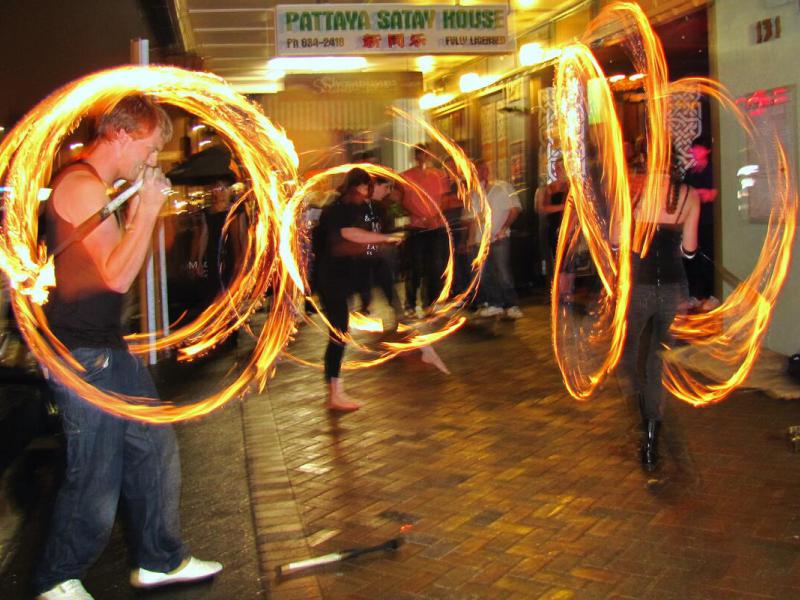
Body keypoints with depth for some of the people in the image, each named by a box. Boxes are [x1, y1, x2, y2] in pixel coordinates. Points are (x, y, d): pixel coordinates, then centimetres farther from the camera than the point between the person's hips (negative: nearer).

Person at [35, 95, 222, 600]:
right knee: (96, 481, 1)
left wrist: (140, 211, 6)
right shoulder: (83, 186, -18)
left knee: (155, 450, 15)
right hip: (84, 357, -10)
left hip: (107, 346, 10)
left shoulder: (98, 188, 15)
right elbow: (116, 277, -23)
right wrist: (148, 209, -17)